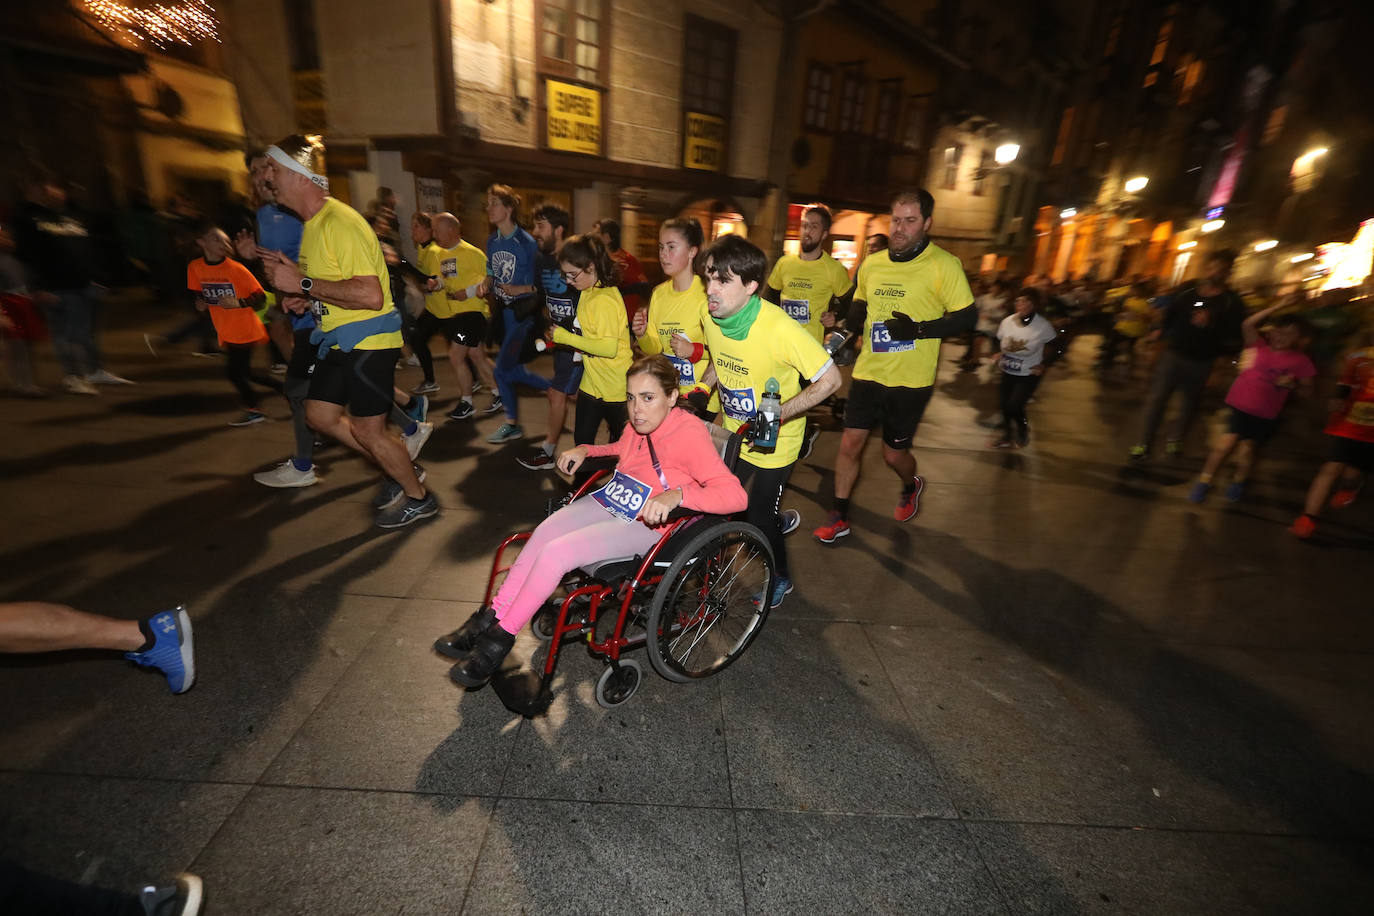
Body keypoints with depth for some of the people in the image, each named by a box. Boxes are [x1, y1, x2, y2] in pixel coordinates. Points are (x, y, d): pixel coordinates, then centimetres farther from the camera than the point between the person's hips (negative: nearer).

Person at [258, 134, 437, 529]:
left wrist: (303, 282, -24)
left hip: (368, 341, -10)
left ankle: (418, 498, 17)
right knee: (320, 415, 15)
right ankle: (400, 471, 27)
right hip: (339, 340, 10)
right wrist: (305, 299, 8)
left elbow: (370, 295, -29)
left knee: (367, 430, -3)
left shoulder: (339, 222, -18)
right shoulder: (313, 223, 14)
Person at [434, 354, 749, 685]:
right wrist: (584, 450, 9)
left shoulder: (689, 434, -22)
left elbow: (735, 494, -31)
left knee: (555, 553, -20)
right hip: (611, 499, 7)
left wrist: (677, 493, -44)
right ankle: (491, 618, 0)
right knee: (544, 532, -14)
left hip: (648, 523, -7)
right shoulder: (640, 423, 1)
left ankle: (500, 638, -1)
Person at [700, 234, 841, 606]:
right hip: (733, 432, 6)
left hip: (773, 440, -6)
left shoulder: (779, 328, -30)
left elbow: (830, 379, -24)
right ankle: (778, 521, 45)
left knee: (759, 517, 2)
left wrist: (777, 415, -29)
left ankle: (780, 578, 33)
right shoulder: (710, 316, -11)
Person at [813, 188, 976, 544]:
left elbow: (968, 317, -8)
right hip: (868, 373, 4)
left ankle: (911, 487, 44)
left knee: (894, 454, 8)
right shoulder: (871, 264, 8)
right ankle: (839, 517, 17)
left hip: (910, 381, -4)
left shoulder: (943, 265, -7)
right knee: (849, 444, 1)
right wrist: (846, 331, 2)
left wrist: (918, 329, -20)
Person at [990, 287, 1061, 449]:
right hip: (1007, 372, 5)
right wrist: (999, 354, -6)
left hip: (1029, 374, -4)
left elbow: (1053, 346, -2)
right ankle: (1007, 436, 29)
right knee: (1004, 403, 8)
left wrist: (1043, 364, -11)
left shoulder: (1043, 326, -18)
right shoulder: (1007, 321, -8)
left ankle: (1023, 429, 21)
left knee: (1014, 406, -12)